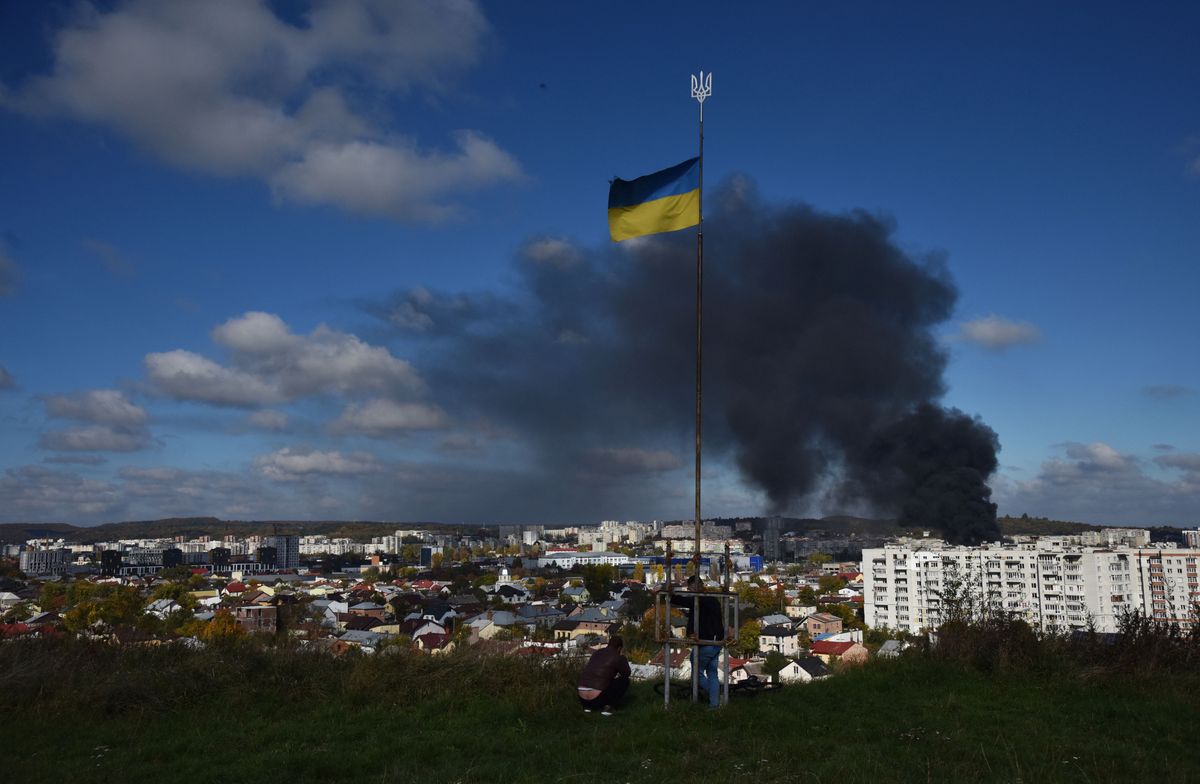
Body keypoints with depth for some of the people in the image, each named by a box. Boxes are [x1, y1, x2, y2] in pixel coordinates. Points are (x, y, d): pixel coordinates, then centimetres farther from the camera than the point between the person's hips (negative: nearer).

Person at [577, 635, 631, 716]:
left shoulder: (597, 653, 20)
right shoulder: (617, 657, -1)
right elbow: (627, 673, 14)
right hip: (597, 699, -7)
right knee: (625, 680, 9)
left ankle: (587, 706, 17)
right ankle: (607, 707, -1)